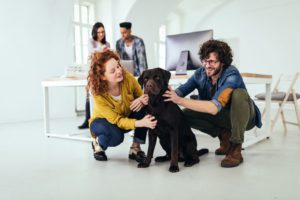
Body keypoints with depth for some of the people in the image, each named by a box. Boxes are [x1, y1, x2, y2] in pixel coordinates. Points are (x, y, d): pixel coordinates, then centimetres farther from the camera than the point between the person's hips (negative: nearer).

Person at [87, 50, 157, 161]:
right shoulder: (98, 94, -33)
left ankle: (135, 148, -12)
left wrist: (143, 100, -36)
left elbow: (142, 96, -10)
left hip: (127, 117, 4)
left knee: (145, 107, -26)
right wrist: (140, 123, -49)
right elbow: (116, 120, -32)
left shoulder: (127, 78, -25)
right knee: (116, 135, -38)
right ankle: (98, 143, 0)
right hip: (103, 122, -4)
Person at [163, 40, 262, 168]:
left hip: (244, 117, -4)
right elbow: (180, 92, -20)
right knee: (186, 114, -13)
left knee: (238, 93, -36)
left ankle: (236, 148, -23)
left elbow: (214, 107, -43)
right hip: (223, 116, 5)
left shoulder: (231, 75, -31)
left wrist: (180, 101, -47)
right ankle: (224, 135, 1)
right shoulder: (200, 74, -13)